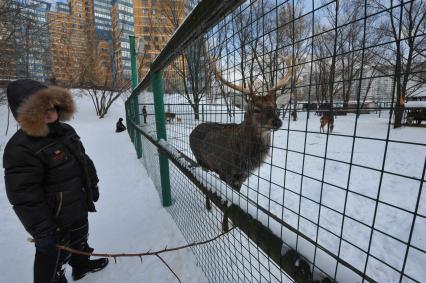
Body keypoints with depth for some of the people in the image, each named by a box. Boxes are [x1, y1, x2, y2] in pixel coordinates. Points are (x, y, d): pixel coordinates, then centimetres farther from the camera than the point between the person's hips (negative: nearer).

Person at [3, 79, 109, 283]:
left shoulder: (65, 130, -1)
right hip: (54, 220, -8)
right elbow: (24, 197, -25)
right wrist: (42, 231, -20)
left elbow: (84, 160, 11)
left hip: (78, 207, 9)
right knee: (52, 256, 15)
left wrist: (92, 184, 16)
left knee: (79, 239, 31)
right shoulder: (21, 148, -26)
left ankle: (82, 264, 57)